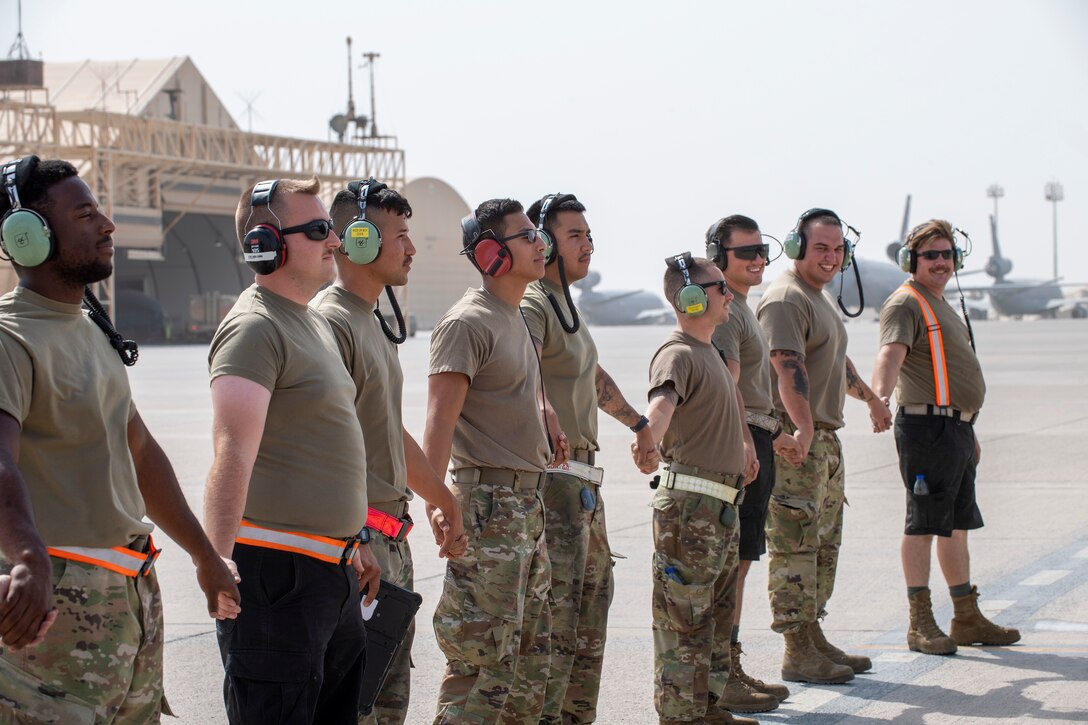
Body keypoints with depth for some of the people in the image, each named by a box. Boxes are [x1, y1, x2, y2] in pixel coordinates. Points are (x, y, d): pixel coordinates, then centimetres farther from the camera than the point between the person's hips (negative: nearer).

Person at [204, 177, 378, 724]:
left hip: (331, 570, 10)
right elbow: (232, 457, -24)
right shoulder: (254, 328, -14)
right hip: (278, 574, -10)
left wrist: (352, 543, 27)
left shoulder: (313, 323, 18)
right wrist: (215, 566, -32)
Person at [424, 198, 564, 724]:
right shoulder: (467, 322, -13)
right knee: (482, 657, -9)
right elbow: (439, 420, -19)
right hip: (489, 499, -10)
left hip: (527, 501, 10)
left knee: (531, 650, 14)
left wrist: (547, 426, 16)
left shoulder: (516, 319, 16)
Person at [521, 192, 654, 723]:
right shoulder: (532, 307, -13)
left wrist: (639, 422, 43)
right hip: (553, 479, -10)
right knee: (556, 614, -11)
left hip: (584, 479, 10)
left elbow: (594, 379, 34)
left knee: (593, 597, 15)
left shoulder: (566, 306, 19)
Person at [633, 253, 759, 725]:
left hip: (722, 504, 10)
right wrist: (646, 441, -49)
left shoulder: (710, 351, 18)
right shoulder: (678, 354, -14)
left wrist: (744, 448, 42)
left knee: (719, 611, 16)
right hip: (689, 503, -10)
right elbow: (662, 401, -34)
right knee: (684, 615, -6)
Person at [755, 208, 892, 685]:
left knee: (824, 544, 13)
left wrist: (871, 399, 48)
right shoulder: (786, 298, -12)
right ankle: (797, 653, -7)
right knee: (796, 546, -8)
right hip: (796, 442, -10)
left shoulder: (820, 298, 21)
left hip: (826, 438, 10)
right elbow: (789, 369, -25)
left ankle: (813, 637, 19)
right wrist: (803, 427, -37)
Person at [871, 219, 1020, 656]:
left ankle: (967, 619, 21)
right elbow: (891, 351, -28)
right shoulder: (906, 304, -9)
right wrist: (880, 395, -47)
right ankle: (920, 624, -2)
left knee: (957, 524, 14)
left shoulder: (941, 304, 21)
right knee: (923, 524, -6)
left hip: (956, 427, 10)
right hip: (927, 426, -10)